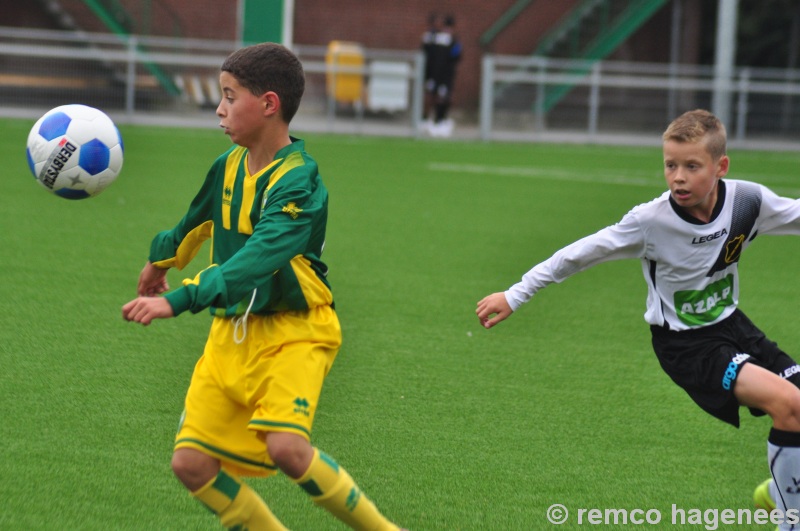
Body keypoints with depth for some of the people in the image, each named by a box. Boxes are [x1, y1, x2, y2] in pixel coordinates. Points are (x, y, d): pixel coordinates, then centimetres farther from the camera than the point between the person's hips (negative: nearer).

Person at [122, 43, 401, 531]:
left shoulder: (296, 183, -19)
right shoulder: (229, 166, 5)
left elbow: (257, 259, -33)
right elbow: (198, 220, 28)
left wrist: (178, 301, -43)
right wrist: (162, 259, 46)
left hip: (293, 331, -7)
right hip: (231, 334, 8)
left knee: (285, 446, -29)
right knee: (191, 462, -3)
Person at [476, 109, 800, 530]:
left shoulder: (748, 201, -16)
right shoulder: (652, 220, -25)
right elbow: (581, 254, -15)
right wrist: (514, 296, -9)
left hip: (731, 325, 5)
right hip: (684, 345, -5)